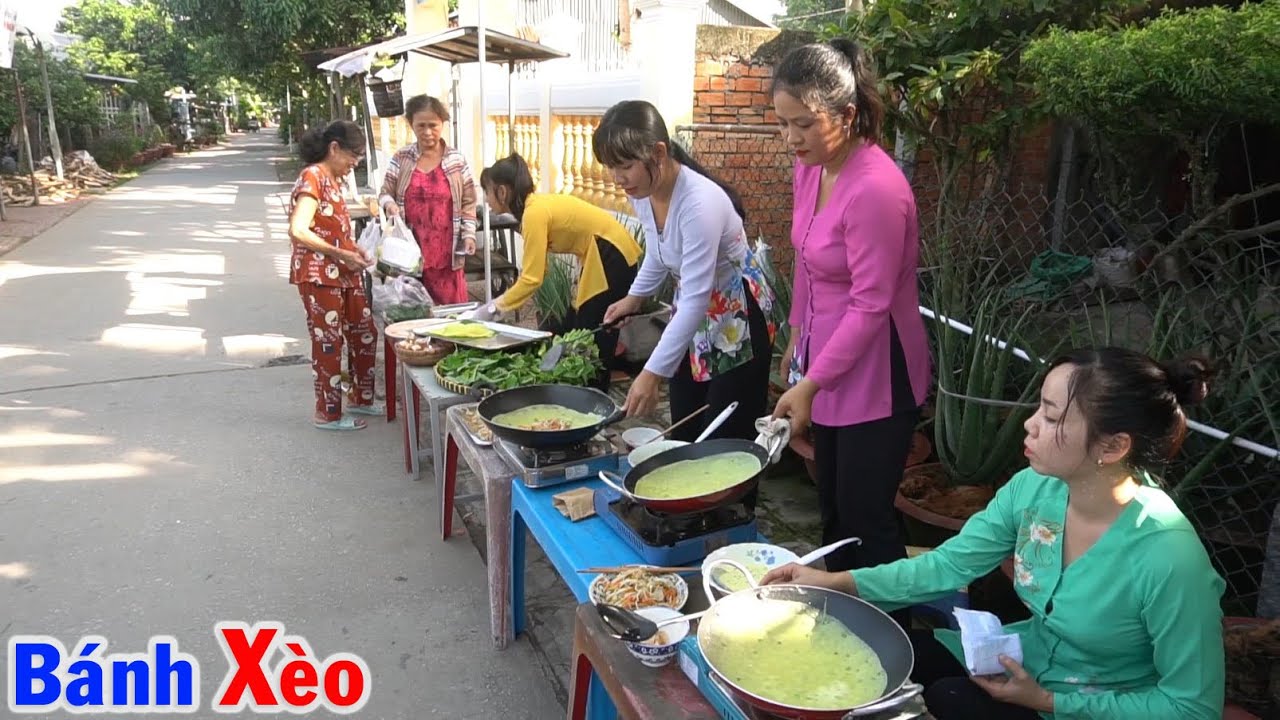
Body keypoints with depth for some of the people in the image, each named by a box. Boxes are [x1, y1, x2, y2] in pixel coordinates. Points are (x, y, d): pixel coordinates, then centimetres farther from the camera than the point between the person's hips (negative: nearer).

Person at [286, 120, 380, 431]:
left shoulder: (333, 179, 13)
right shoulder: (312, 177, -14)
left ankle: (360, 398, 31)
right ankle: (328, 414, 14)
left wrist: (353, 250, 3)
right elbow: (298, 231, -23)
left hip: (344, 274, 9)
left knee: (365, 334, 15)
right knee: (328, 343, 1)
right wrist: (341, 255, -20)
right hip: (319, 275, -9)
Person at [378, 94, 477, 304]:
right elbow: (385, 193, 10)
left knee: (449, 305, 2)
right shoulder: (401, 159, 5)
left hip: (445, 249, 0)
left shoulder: (457, 161, 3)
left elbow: (468, 203, 6)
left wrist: (469, 234, -4)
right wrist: (389, 203, -13)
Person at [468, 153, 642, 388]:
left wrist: (493, 308, -15)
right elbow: (535, 269, 7)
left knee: (594, 342, -2)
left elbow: (532, 279, -24)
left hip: (612, 257, -10)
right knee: (575, 330, 15)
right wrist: (501, 302, 1)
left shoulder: (535, 212, -21)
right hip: (602, 257, 10)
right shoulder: (536, 205, 6)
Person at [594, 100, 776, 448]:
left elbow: (696, 299, -33)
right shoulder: (641, 192, -7)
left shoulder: (700, 203, -32)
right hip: (693, 314, 8)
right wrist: (634, 297, 13)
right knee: (684, 435, 13)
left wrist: (653, 372, -35)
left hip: (736, 318, -8)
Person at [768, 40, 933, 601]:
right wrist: (797, 339, 19)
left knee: (866, 519, 5)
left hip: (874, 379, -8)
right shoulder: (810, 167, 1)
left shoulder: (875, 188, -24)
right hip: (827, 365, 8)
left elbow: (870, 306, -23)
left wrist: (809, 385, -21)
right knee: (833, 510, 21)